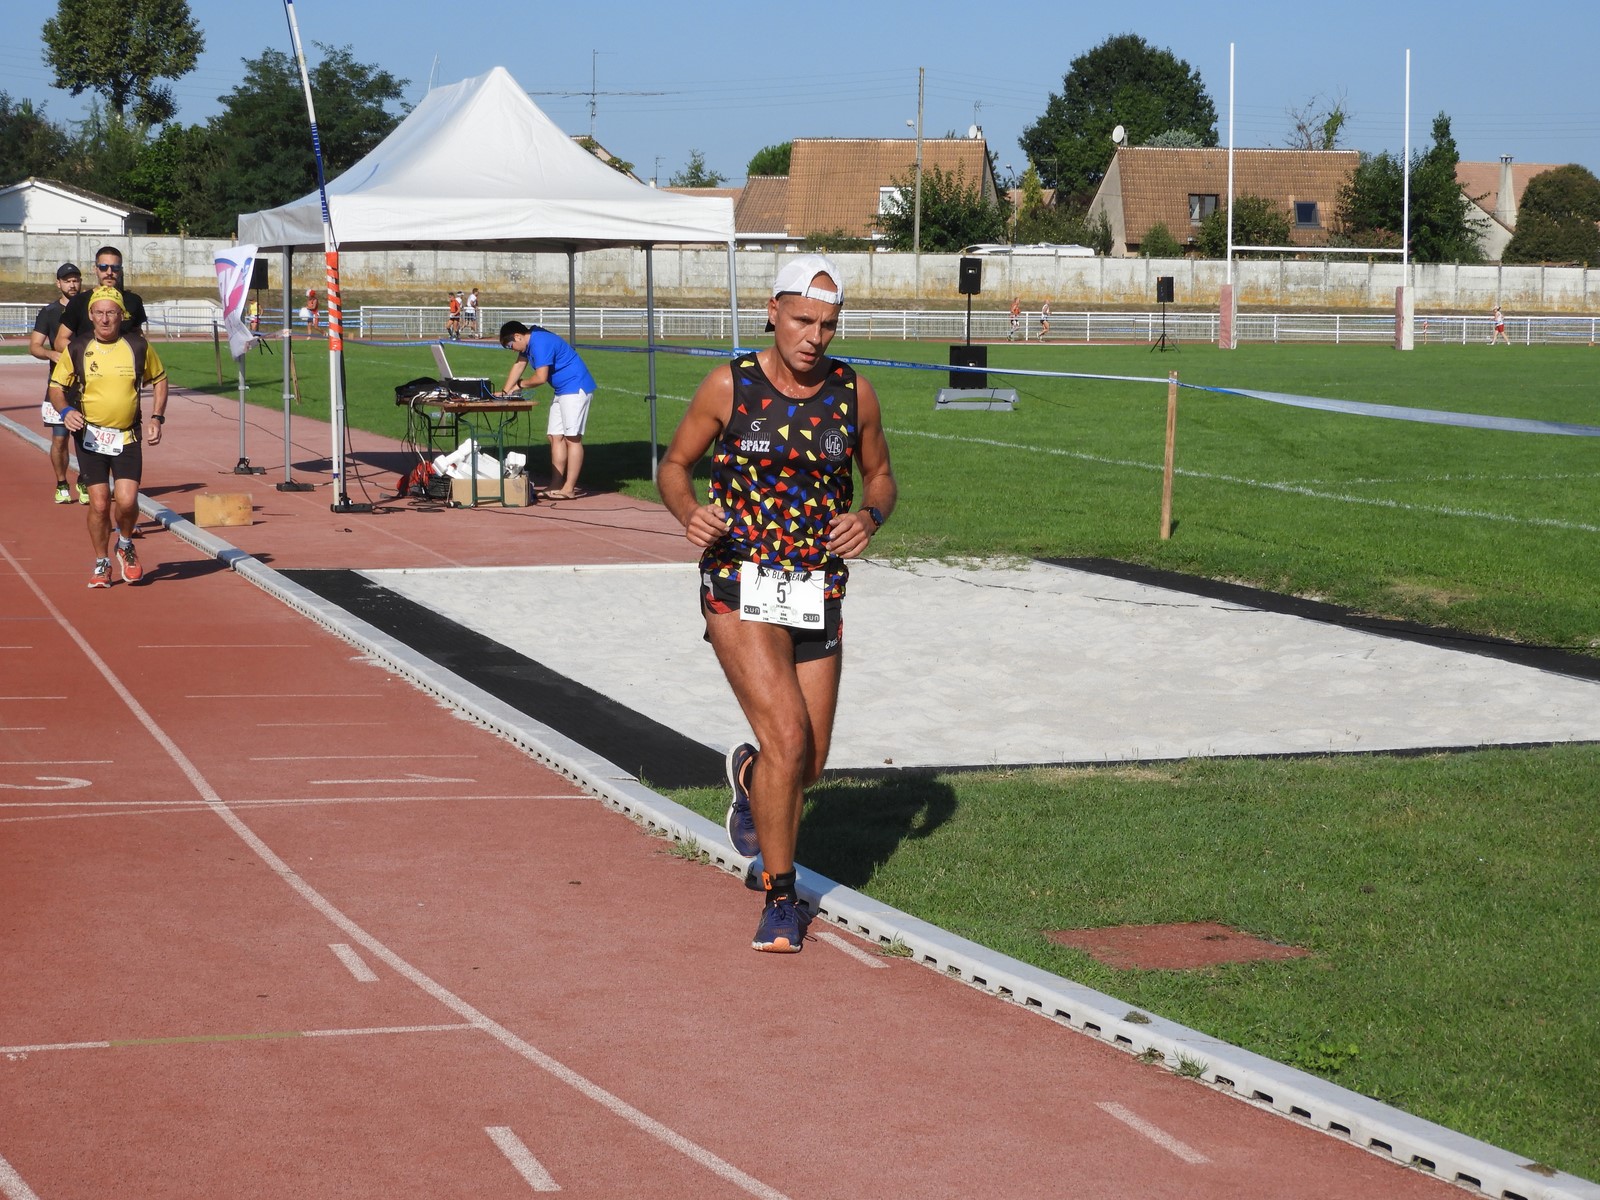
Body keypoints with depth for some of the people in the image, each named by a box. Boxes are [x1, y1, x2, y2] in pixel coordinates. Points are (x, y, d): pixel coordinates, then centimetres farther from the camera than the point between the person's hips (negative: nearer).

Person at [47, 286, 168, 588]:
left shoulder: (139, 347, -1)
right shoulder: (77, 349, -2)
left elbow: (159, 380, 14)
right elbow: (56, 386, 6)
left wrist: (157, 418, 3)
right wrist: (66, 410, -15)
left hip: (127, 438, 0)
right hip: (90, 436, 0)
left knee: (126, 501, -12)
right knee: (99, 504, -3)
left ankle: (125, 546, 19)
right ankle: (101, 563, 16)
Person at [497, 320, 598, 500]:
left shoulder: (540, 343, -21)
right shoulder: (529, 342, 10)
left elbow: (540, 377, -23)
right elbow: (519, 365, 18)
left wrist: (520, 385, -5)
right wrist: (505, 392, 11)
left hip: (575, 389, -11)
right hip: (561, 391, 11)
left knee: (572, 437, -10)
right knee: (556, 437, 9)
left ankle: (569, 489, -12)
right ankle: (556, 485, 11)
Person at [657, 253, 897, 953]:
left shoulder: (854, 393, 2)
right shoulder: (729, 386, -6)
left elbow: (880, 476, 15)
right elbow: (674, 464, 5)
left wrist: (870, 516, -8)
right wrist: (689, 513, -17)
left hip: (818, 594, 4)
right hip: (740, 587, -4)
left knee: (808, 765, 9)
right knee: (787, 739, -19)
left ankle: (749, 779, 47)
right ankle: (780, 899, -2)